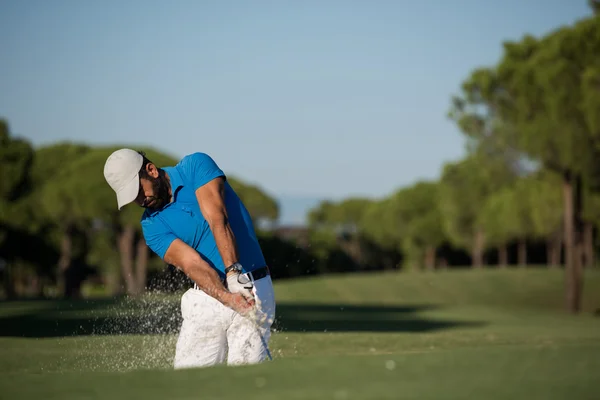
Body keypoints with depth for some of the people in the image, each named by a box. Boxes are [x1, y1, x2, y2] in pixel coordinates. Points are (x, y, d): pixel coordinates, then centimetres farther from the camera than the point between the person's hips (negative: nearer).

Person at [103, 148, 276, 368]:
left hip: (252, 290, -4)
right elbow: (190, 263, -13)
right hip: (207, 298, 4)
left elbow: (217, 219, -17)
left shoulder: (196, 165, -4)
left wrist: (234, 273, -30)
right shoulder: (152, 224, 3)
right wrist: (226, 297, -30)